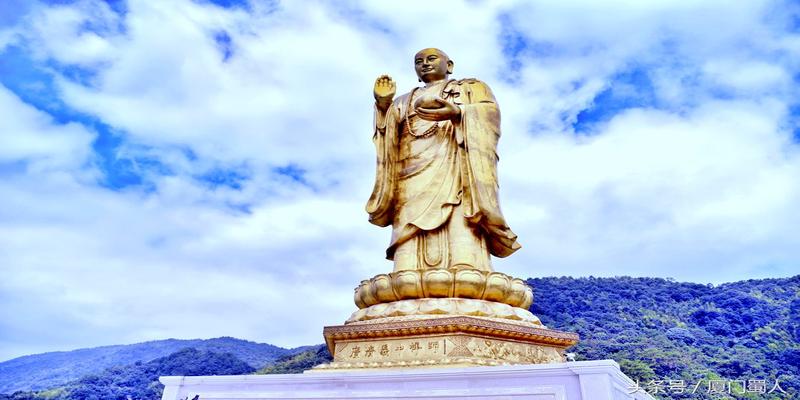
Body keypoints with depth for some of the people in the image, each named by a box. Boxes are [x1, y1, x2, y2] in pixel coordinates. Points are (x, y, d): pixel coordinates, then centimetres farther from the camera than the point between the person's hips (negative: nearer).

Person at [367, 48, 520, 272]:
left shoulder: (473, 87, 27)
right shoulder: (404, 102, 34)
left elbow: (489, 114, 5)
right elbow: (388, 137, 20)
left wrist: (458, 112, -13)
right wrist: (383, 104, 5)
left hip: (457, 169, -3)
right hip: (416, 175, 3)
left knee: (463, 247, -24)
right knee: (410, 266, -16)